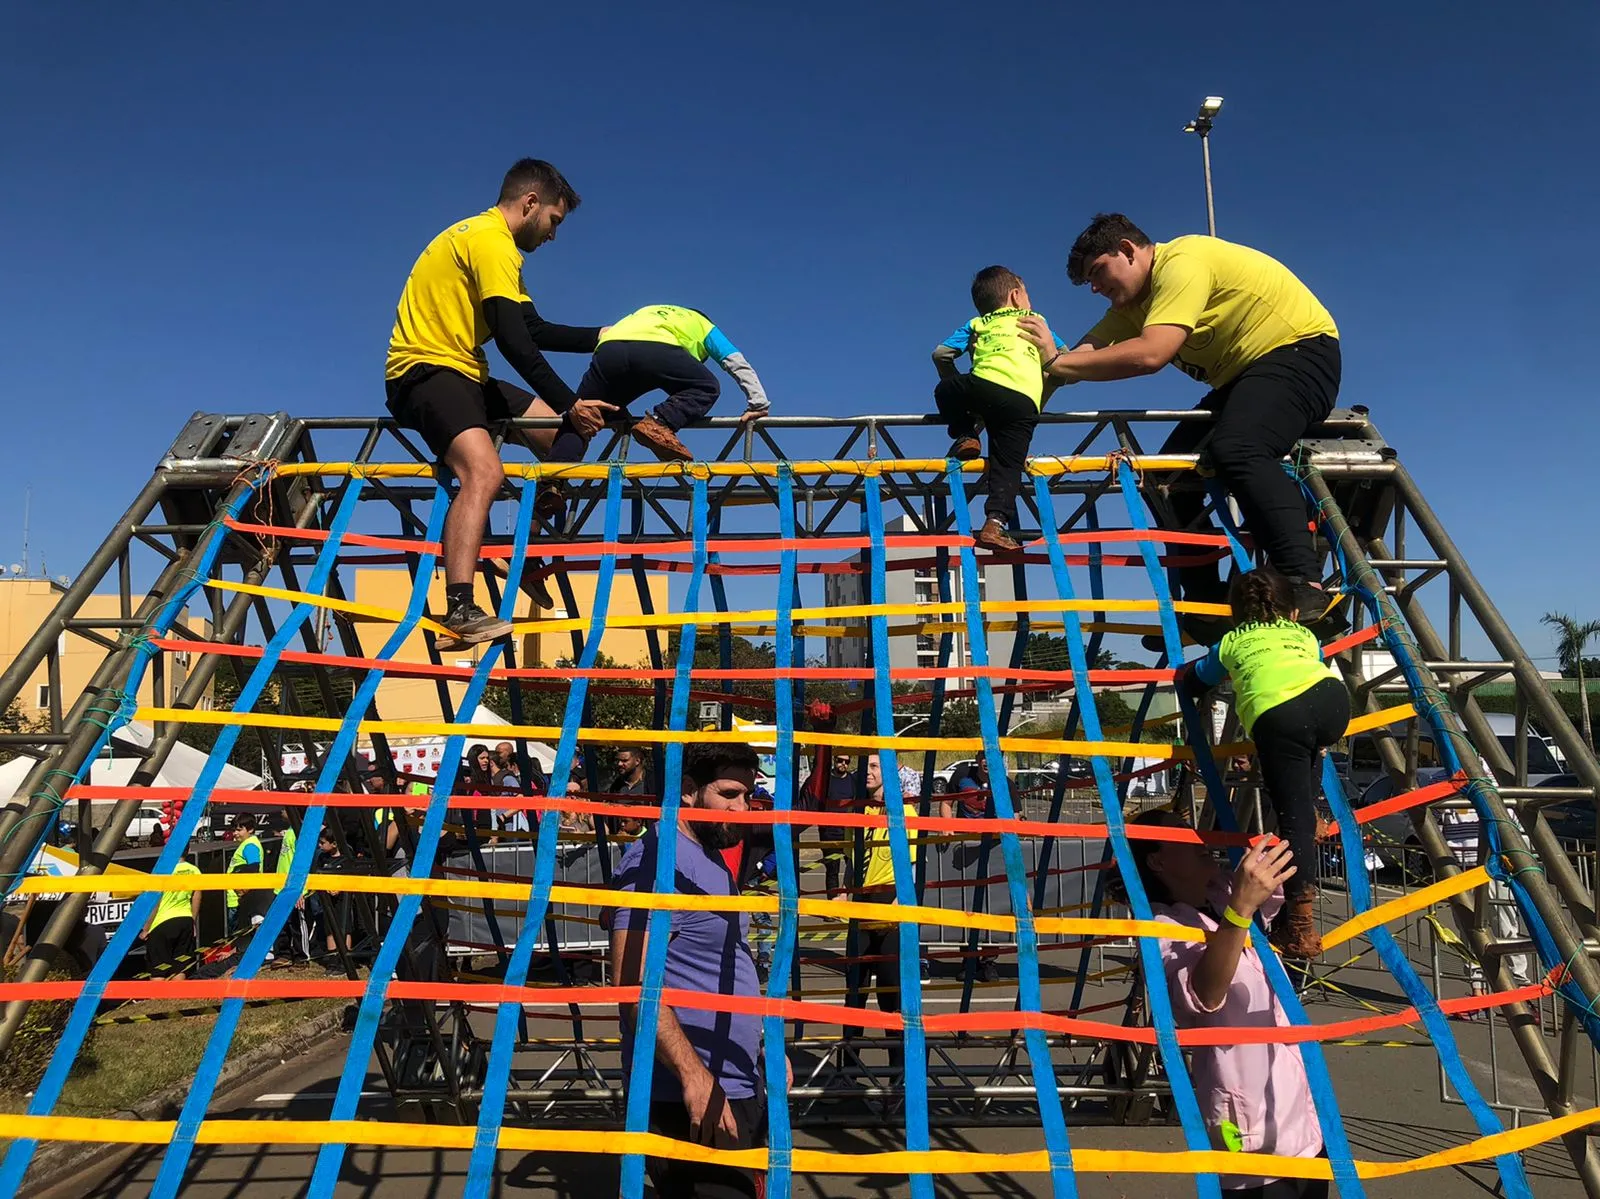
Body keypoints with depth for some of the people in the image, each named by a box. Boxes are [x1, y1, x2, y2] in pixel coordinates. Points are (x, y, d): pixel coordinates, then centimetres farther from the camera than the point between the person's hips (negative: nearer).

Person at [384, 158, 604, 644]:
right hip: (425, 370, -11)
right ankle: (460, 611, -42)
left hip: (461, 373, 11)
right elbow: (513, 341, -21)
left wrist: (600, 338, 19)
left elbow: (535, 330, 22)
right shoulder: (492, 240, -11)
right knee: (484, 472, -33)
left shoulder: (483, 238, 22)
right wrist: (569, 404, -19)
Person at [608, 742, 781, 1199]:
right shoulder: (656, 858, -18)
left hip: (739, 1089, 10)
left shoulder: (709, 855, 12)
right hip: (689, 1097, -10)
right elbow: (633, 981, -26)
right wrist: (694, 1074, -29)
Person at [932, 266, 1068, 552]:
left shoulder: (977, 323, 30)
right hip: (1025, 402, 1)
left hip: (985, 386, 0)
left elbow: (941, 353, 20)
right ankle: (995, 523, -17)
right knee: (1008, 464, 1)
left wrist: (957, 387, 33)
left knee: (945, 391, 28)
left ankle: (965, 437, 11)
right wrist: (1042, 398, 37)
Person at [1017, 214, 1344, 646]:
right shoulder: (1134, 304, 10)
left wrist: (1057, 362, -28)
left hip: (1302, 351, -10)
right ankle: (1207, 607, 5)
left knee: (1234, 450, -35)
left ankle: (1307, 587, -38)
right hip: (1243, 376, 10)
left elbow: (1149, 355, -33)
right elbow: (1085, 354, -1)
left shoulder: (1183, 261, -19)